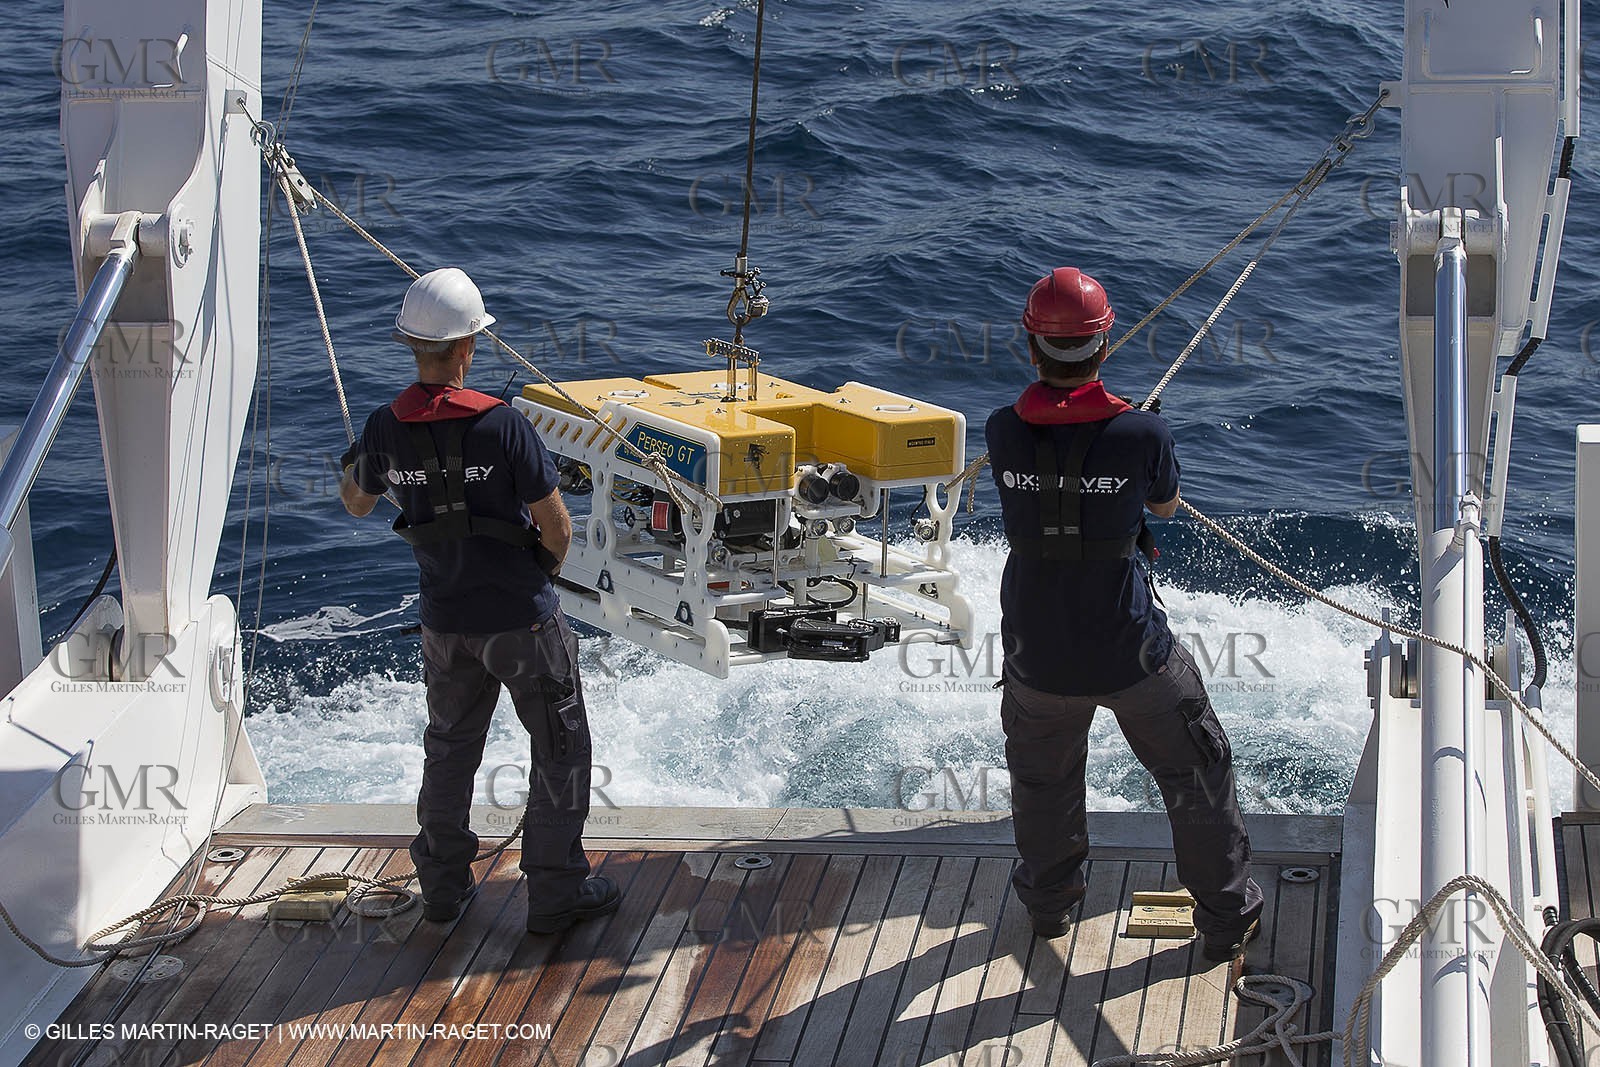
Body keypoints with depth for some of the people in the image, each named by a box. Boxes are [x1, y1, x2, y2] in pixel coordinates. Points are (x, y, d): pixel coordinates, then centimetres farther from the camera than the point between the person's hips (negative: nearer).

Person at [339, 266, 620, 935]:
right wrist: (547, 567, 7)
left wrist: (352, 459, 38)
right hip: (522, 617, -5)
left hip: (445, 621, 5)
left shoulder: (387, 427, -6)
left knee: (449, 748, 22)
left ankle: (443, 885, 31)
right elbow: (557, 526, -17)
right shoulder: (500, 425, -21)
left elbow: (357, 503, 14)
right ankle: (556, 892, 13)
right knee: (560, 750, 10)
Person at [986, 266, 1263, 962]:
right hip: (1130, 655, -2)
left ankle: (1049, 904, 46)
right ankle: (1227, 920, 29)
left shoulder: (1003, 432, -12)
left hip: (1037, 658, 2)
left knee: (1043, 777, 27)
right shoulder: (1142, 433, -18)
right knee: (1196, 772, 18)